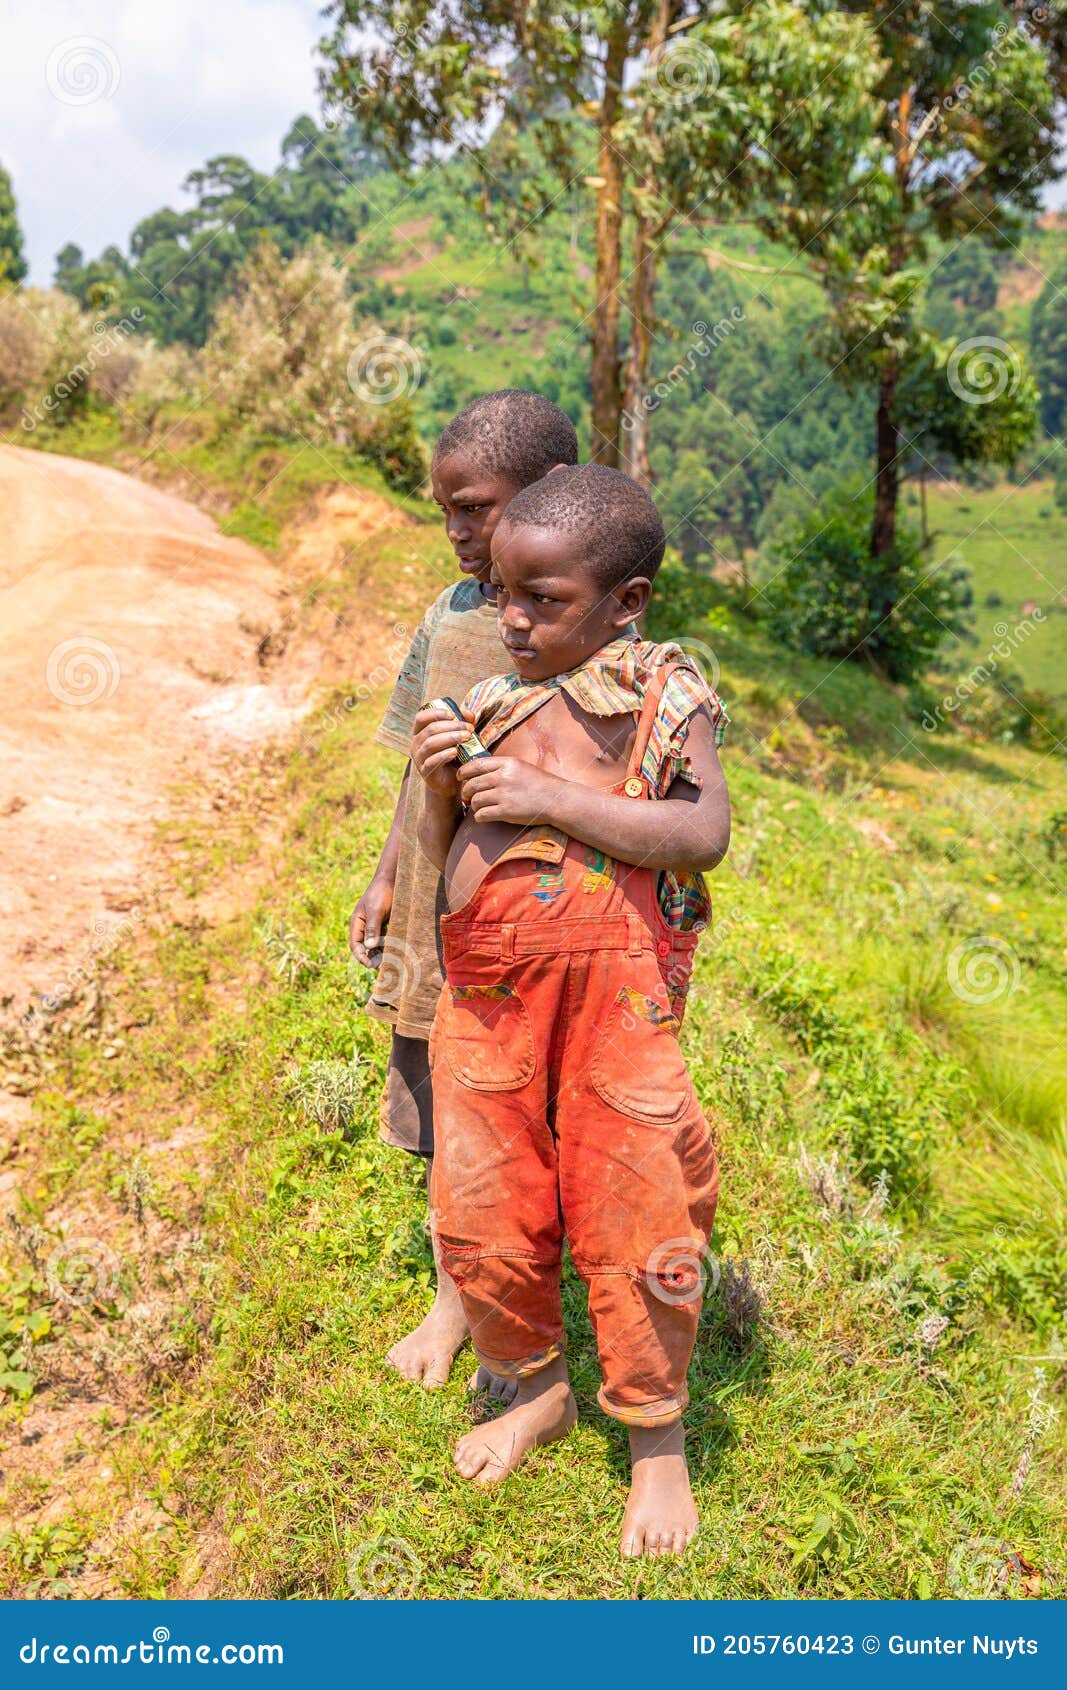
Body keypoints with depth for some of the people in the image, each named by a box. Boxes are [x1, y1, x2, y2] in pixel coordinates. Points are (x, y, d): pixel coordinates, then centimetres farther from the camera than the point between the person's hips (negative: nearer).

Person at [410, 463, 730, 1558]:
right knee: (482, 1212, 12)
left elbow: (704, 834, -18)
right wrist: (440, 786, -5)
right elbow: (446, 860, 15)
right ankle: (537, 1391, 39)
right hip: (486, 989, 5)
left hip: (613, 988, -5)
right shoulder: (489, 704, 10)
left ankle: (656, 1435, 28)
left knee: (631, 1214, 4)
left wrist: (550, 797, -20)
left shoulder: (663, 697, -3)